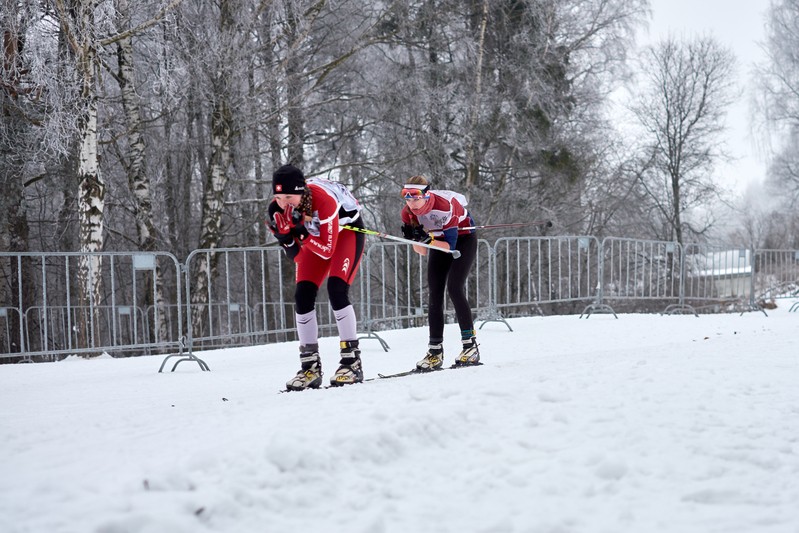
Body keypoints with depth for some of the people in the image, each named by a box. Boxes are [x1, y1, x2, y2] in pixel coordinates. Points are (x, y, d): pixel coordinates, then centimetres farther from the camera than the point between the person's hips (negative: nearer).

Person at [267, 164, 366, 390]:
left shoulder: (323, 200, -40)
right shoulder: (278, 209, -24)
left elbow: (327, 250, -31)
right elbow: (297, 255, -16)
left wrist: (300, 232, -43)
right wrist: (285, 237, -35)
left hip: (347, 229, -5)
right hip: (316, 234, 5)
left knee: (336, 290, -23)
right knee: (303, 295, -7)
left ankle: (352, 362, -15)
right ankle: (310, 366, 1)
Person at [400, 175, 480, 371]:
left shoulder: (444, 206, -35)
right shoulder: (408, 213, -19)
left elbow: (451, 245, -30)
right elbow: (422, 251, -11)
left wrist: (429, 239, -44)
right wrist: (415, 238, -31)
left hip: (462, 238, -5)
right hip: (439, 240, 5)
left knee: (454, 288, -20)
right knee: (435, 294, -5)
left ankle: (470, 345, -13)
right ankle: (435, 351, -3)